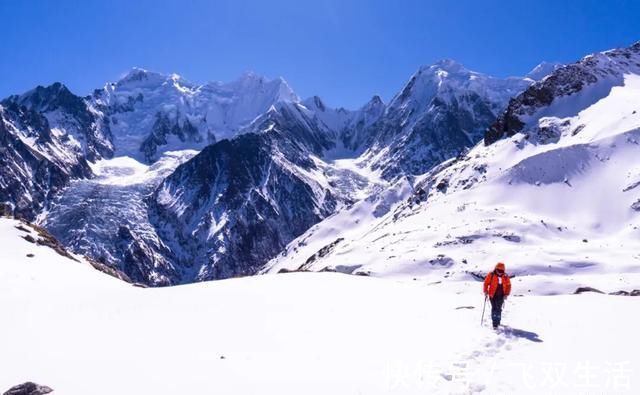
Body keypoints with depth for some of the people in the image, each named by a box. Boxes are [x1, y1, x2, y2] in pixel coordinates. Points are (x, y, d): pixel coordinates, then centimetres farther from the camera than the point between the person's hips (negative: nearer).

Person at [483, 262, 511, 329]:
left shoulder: (505, 277, 3)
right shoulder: (491, 275, -5)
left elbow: (508, 286, 8)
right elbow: (486, 283, 1)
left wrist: (506, 294, -1)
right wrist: (485, 291, -7)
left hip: (501, 296, 3)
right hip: (493, 295, -3)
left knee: (499, 309, 8)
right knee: (494, 309, -9)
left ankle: (497, 322, 23)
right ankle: (495, 324, -8)